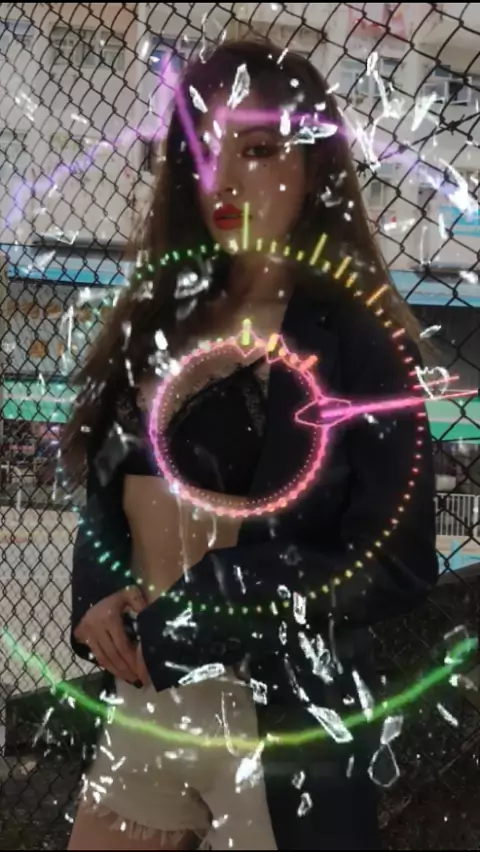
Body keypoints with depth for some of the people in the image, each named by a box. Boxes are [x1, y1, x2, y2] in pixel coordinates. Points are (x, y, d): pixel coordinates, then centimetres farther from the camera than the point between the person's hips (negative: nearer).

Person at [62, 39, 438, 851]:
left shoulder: (357, 337, -11)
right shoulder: (158, 320, 6)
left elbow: (397, 563, -16)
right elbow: (109, 495, 12)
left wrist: (182, 617, -17)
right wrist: (100, 600, -8)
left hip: (282, 718, -5)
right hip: (139, 701, 5)